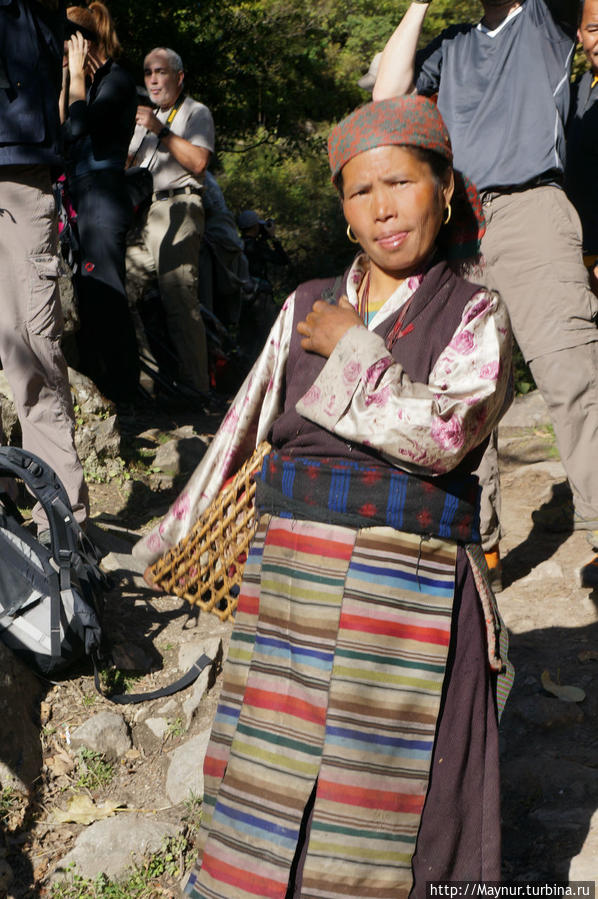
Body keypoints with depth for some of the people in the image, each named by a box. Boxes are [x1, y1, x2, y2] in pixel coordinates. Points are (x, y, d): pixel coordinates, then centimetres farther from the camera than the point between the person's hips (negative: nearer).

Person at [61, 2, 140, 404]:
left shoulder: (117, 79, -8)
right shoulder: (87, 83, 18)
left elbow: (80, 128, -20)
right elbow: (61, 130, 13)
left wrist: (77, 76, -9)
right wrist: (65, 82, 10)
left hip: (103, 200, -9)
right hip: (80, 199, 9)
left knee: (105, 298, -7)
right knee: (86, 297, 11)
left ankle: (122, 393, -1)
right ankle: (92, 384, 20)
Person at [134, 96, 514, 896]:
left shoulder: (475, 315, 0)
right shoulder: (307, 307, 10)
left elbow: (441, 432, -16)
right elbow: (245, 424, 16)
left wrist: (352, 348, -7)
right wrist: (173, 531, 20)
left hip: (408, 583, -3)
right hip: (288, 575, 4)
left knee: (383, 788, 3)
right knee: (273, 769, 9)